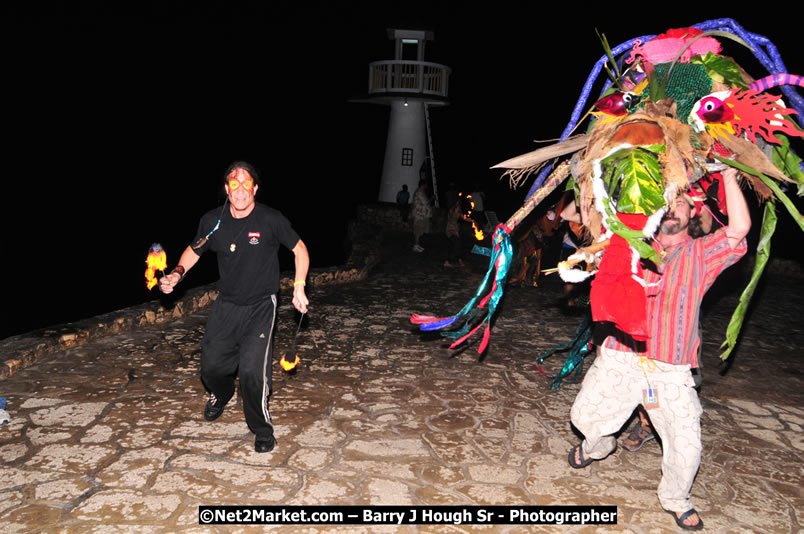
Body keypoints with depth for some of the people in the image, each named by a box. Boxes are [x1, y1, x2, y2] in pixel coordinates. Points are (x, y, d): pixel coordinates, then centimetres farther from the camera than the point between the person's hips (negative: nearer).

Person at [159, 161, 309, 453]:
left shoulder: (271, 219, -14)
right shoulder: (212, 221, -4)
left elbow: (300, 249, -1)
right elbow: (193, 250, 14)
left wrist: (299, 287, -9)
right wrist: (178, 273, -5)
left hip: (260, 307, -4)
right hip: (226, 305, 4)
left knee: (252, 370, -16)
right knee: (211, 366, 11)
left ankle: (262, 429, 10)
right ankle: (221, 394, 51)